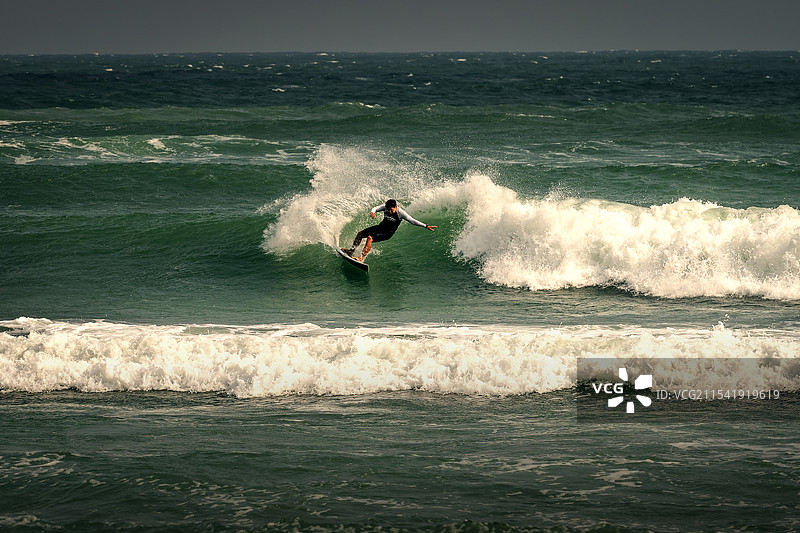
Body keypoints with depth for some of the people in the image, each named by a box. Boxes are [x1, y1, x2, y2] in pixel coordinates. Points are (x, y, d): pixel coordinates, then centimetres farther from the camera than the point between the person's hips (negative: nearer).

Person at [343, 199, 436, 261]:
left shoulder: (400, 213, -26)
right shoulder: (385, 207, -14)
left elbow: (412, 221, -27)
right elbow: (375, 208, -20)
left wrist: (426, 226, -36)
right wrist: (372, 212, -45)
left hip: (388, 233, -6)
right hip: (381, 226, 6)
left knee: (370, 238, -27)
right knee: (360, 233, 1)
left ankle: (361, 258, -27)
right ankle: (352, 251, 16)